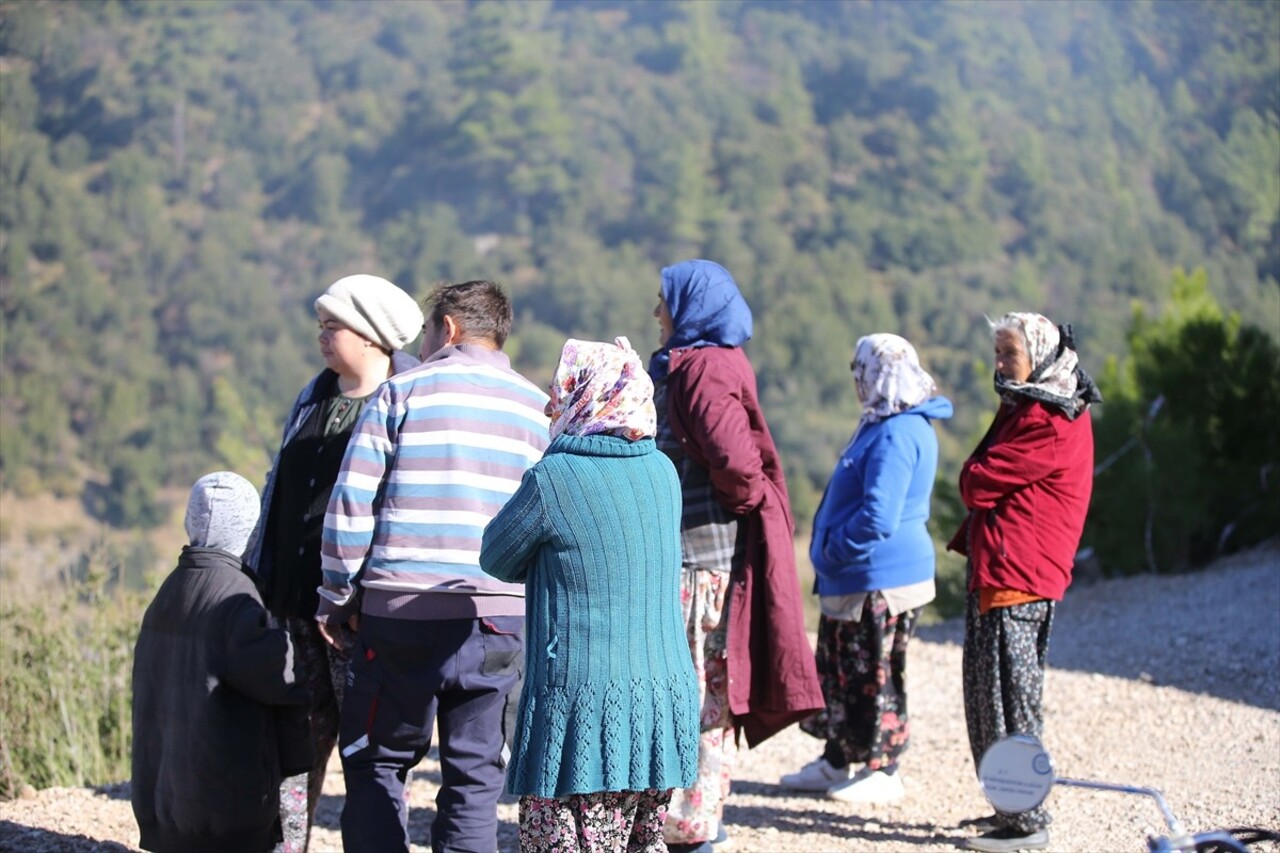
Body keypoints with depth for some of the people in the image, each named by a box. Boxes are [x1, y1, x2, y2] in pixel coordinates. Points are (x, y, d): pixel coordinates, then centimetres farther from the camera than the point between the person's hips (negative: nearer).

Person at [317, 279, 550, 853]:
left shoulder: (401, 393, 0)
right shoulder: (539, 409, 10)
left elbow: (348, 508, -3)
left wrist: (336, 601, 5)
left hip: (400, 613, -2)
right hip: (499, 621, 3)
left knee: (376, 763, 11)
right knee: (475, 775, 8)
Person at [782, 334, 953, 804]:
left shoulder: (897, 434, -23)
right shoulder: (887, 424, 11)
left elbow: (878, 518, -28)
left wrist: (832, 553, -16)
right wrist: (831, 557, 14)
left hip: (880, 579, -11)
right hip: (856, 578, 11)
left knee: (873, 676, 1)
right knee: (839, 671, 18)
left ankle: (881, 770, 13)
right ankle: (837, 761, 29)